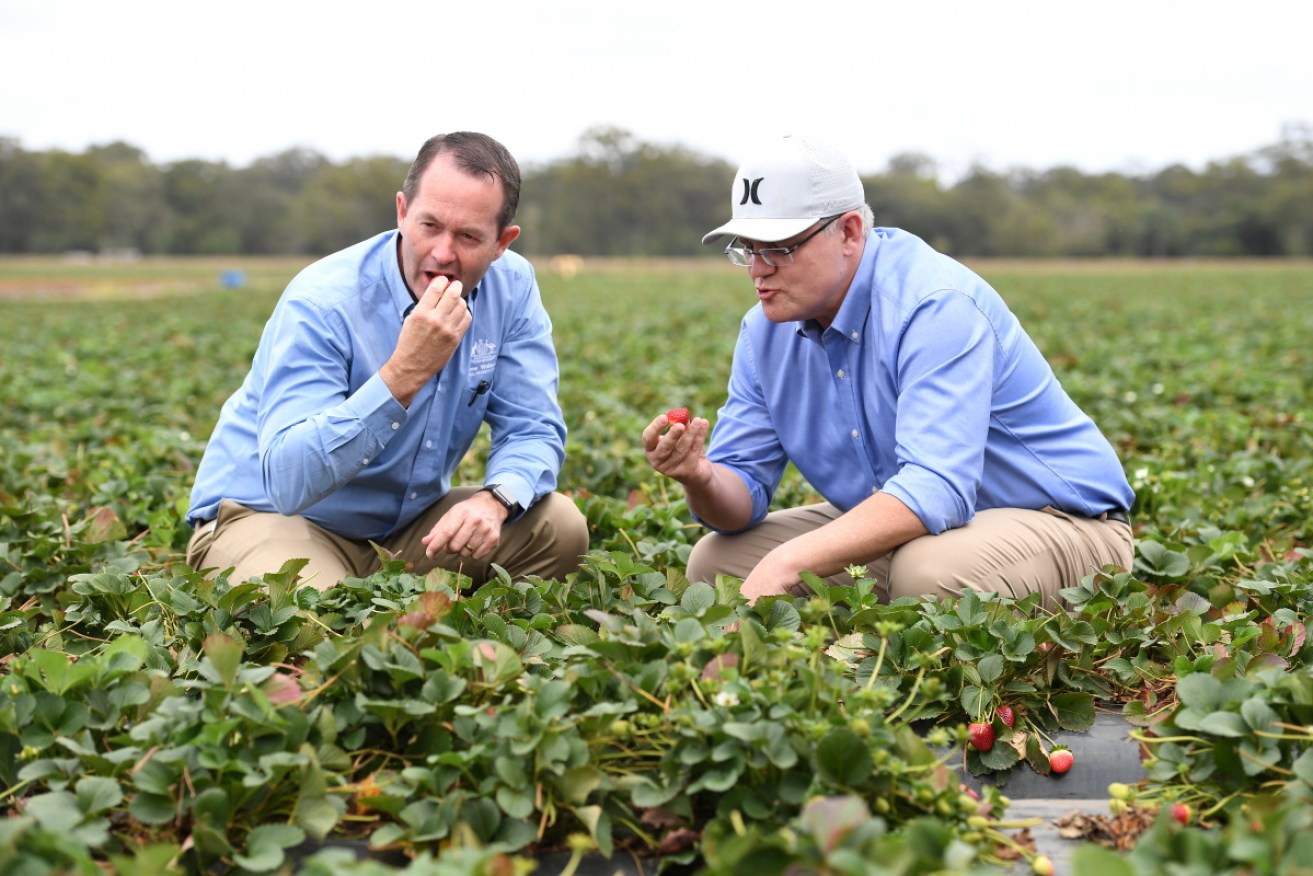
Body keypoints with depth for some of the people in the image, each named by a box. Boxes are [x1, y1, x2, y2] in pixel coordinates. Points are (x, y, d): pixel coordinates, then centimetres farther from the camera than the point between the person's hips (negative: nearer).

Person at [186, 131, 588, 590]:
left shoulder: (511, 288, -7)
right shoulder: (321, 304, -25)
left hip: (402, 523, 5)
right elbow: (289, 482, -34)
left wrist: (494, 500, -29)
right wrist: (403, 374, -43)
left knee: (560, 527, -14)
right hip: (267, 514, -5)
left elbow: (533, 430, -6)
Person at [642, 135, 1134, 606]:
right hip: (898, 530, 7)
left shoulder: (936, 306, -26)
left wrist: (788, 562, -44)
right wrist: (701, 479, -28)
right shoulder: (765, 331, -2)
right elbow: (741, 499, -3)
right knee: (715, 559, -4)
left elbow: (936, 490, -37)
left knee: (928, 570, -39)